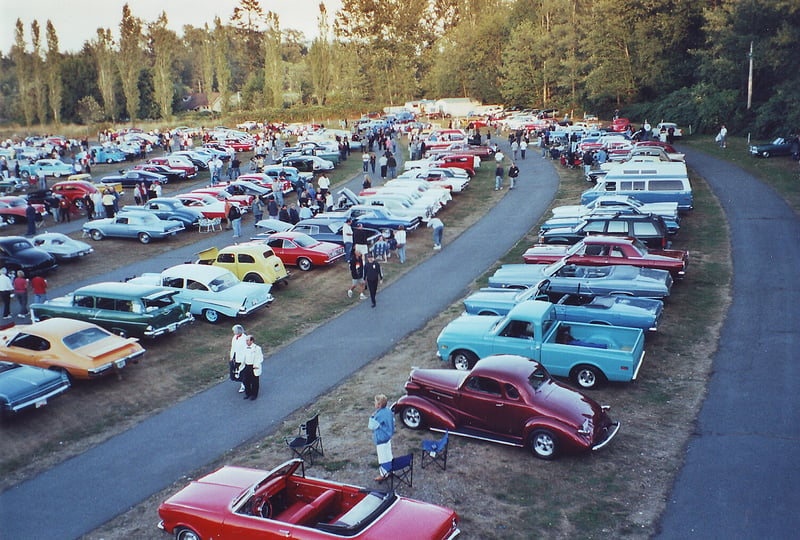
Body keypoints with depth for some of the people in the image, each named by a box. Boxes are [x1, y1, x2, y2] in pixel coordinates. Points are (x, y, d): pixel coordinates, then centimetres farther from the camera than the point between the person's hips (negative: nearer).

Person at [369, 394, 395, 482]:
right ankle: (389, 470, 33)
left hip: (381, 439, -9)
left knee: (383, 456, 4)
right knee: (388, 454, 20)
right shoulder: (388, 411, -2)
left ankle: (383, 474, 16)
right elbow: (392, 422, 10)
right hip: (388, 436, 9)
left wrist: (372, 417, -16)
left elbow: (372, 426, -19)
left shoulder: (379, 415, -28)